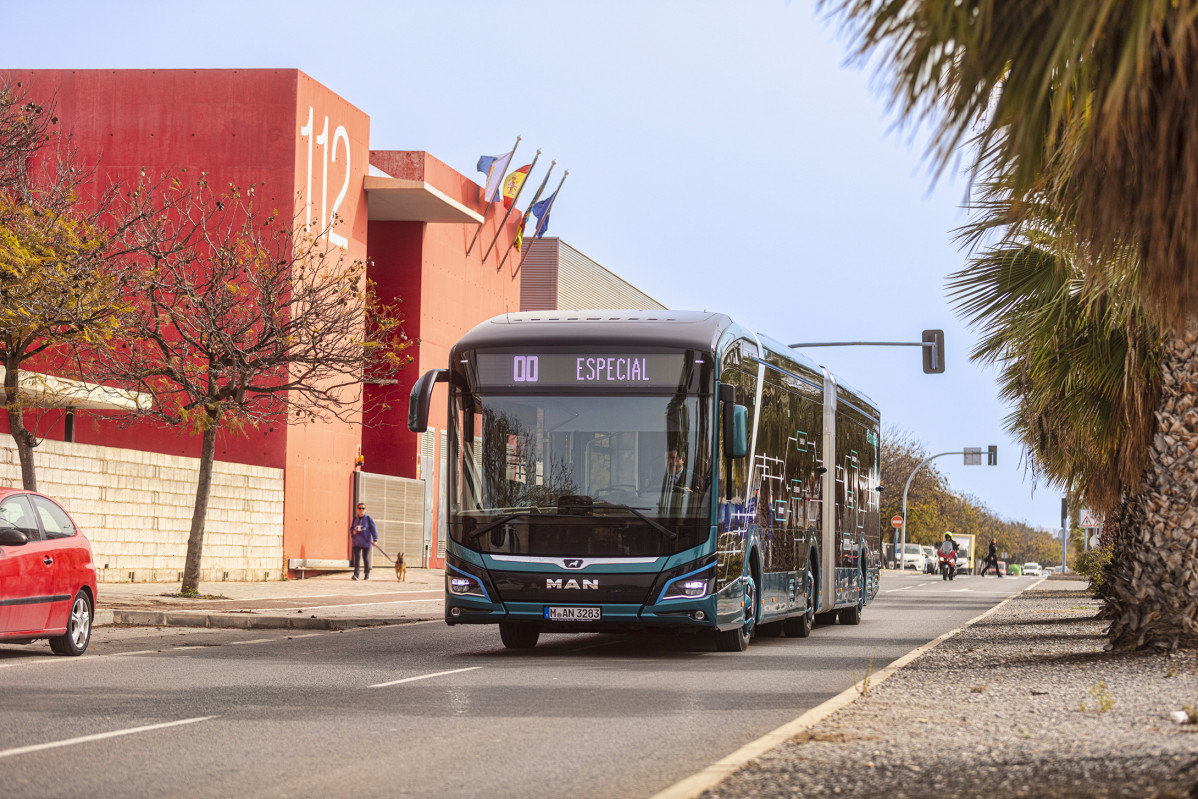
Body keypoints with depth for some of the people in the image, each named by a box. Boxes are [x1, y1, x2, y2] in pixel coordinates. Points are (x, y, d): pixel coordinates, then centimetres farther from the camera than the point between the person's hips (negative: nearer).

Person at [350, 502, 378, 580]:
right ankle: (356, 574, -13)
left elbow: (373, 529, -5)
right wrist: (353, 531, -5)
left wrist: (375, 539, -12)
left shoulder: (368, 519, -4)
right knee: (357, 558, -8)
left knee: (365, 558, 6)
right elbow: (351, 528, 19)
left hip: (366, 543, -2)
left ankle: (367, 574, 21)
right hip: (357, 543, 2)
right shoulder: (355, 519, 8)